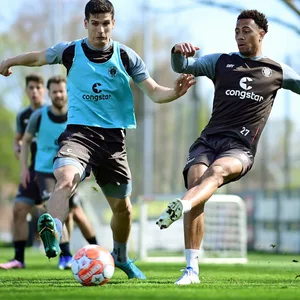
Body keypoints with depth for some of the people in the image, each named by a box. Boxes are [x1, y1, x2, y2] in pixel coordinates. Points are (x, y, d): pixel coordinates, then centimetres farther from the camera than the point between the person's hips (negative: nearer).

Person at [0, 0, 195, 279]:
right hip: (79, 131, -2)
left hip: (113, 137, 2)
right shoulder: (70, 52, 1)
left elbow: (154, 92, 0)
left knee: (122, 206, 12)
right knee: (65, 179, -35)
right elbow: (37, 57, 20)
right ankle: (52, 231, -55)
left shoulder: (126, 56, 1)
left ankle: (121, 257, 37)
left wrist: (175, 92, -20)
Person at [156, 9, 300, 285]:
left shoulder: (277, 72, 14)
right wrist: (179, 52, -13)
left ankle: (180, 206, -67)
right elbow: (182, 67, 10)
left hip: (240, 149, -2)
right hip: (208, 141, 2)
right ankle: (191, 270, -25)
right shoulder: (220, 62, 16)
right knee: (196, 181, -25)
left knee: (217, 170, -35)